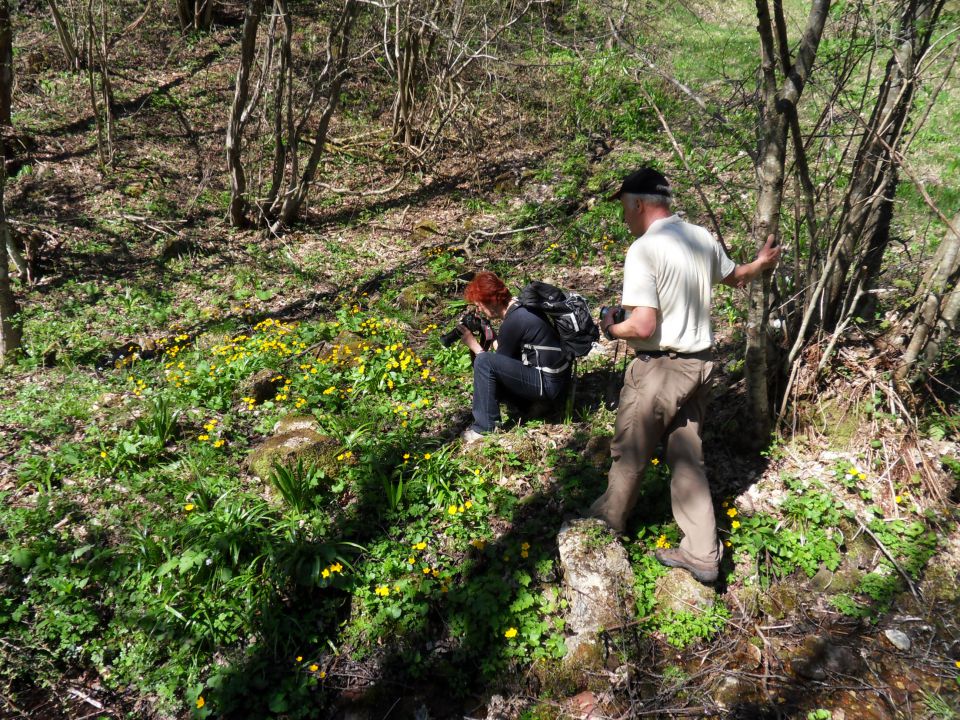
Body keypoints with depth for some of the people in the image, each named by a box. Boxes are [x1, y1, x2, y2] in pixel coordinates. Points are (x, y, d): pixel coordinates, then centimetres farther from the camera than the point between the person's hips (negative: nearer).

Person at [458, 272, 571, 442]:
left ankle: (485, 427, -10)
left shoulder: (514, 321, -21)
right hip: (555, 378, 10)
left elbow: (499, 362, -9)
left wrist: (472, 343, -2)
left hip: (548, 384, -10)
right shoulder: (520, 307, 7)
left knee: (483, 362, -19)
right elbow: (505, 352, 19)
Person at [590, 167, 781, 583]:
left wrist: (611, 329, -5)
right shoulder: (703, 239, 4)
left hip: (658, 369, -7)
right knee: (687, 456, 15)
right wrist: (763, 263, 47)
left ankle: (606, 525, 33)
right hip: (699, 363, 7)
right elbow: (734, 276, 25)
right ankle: (701, 554, 21)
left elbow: (643, 326, -26)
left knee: (630, 454, 12)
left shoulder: (644, 249, -19)